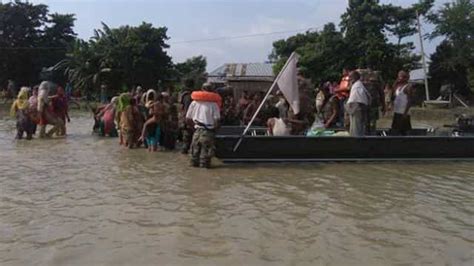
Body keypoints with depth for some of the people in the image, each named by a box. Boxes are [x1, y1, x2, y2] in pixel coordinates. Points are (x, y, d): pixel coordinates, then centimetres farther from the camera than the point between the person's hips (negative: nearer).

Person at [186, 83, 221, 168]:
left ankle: (194, 162, 22)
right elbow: (217, 119, -10)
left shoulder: (194, 102, 5)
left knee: (195, 148, 16)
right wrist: (215, 126, 8)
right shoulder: (213, 104, -7)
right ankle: (204, 163, 4)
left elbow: (188, 118, 9)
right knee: (206, 149, 3)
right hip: (208, 131, -4)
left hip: (197, 129, 4)